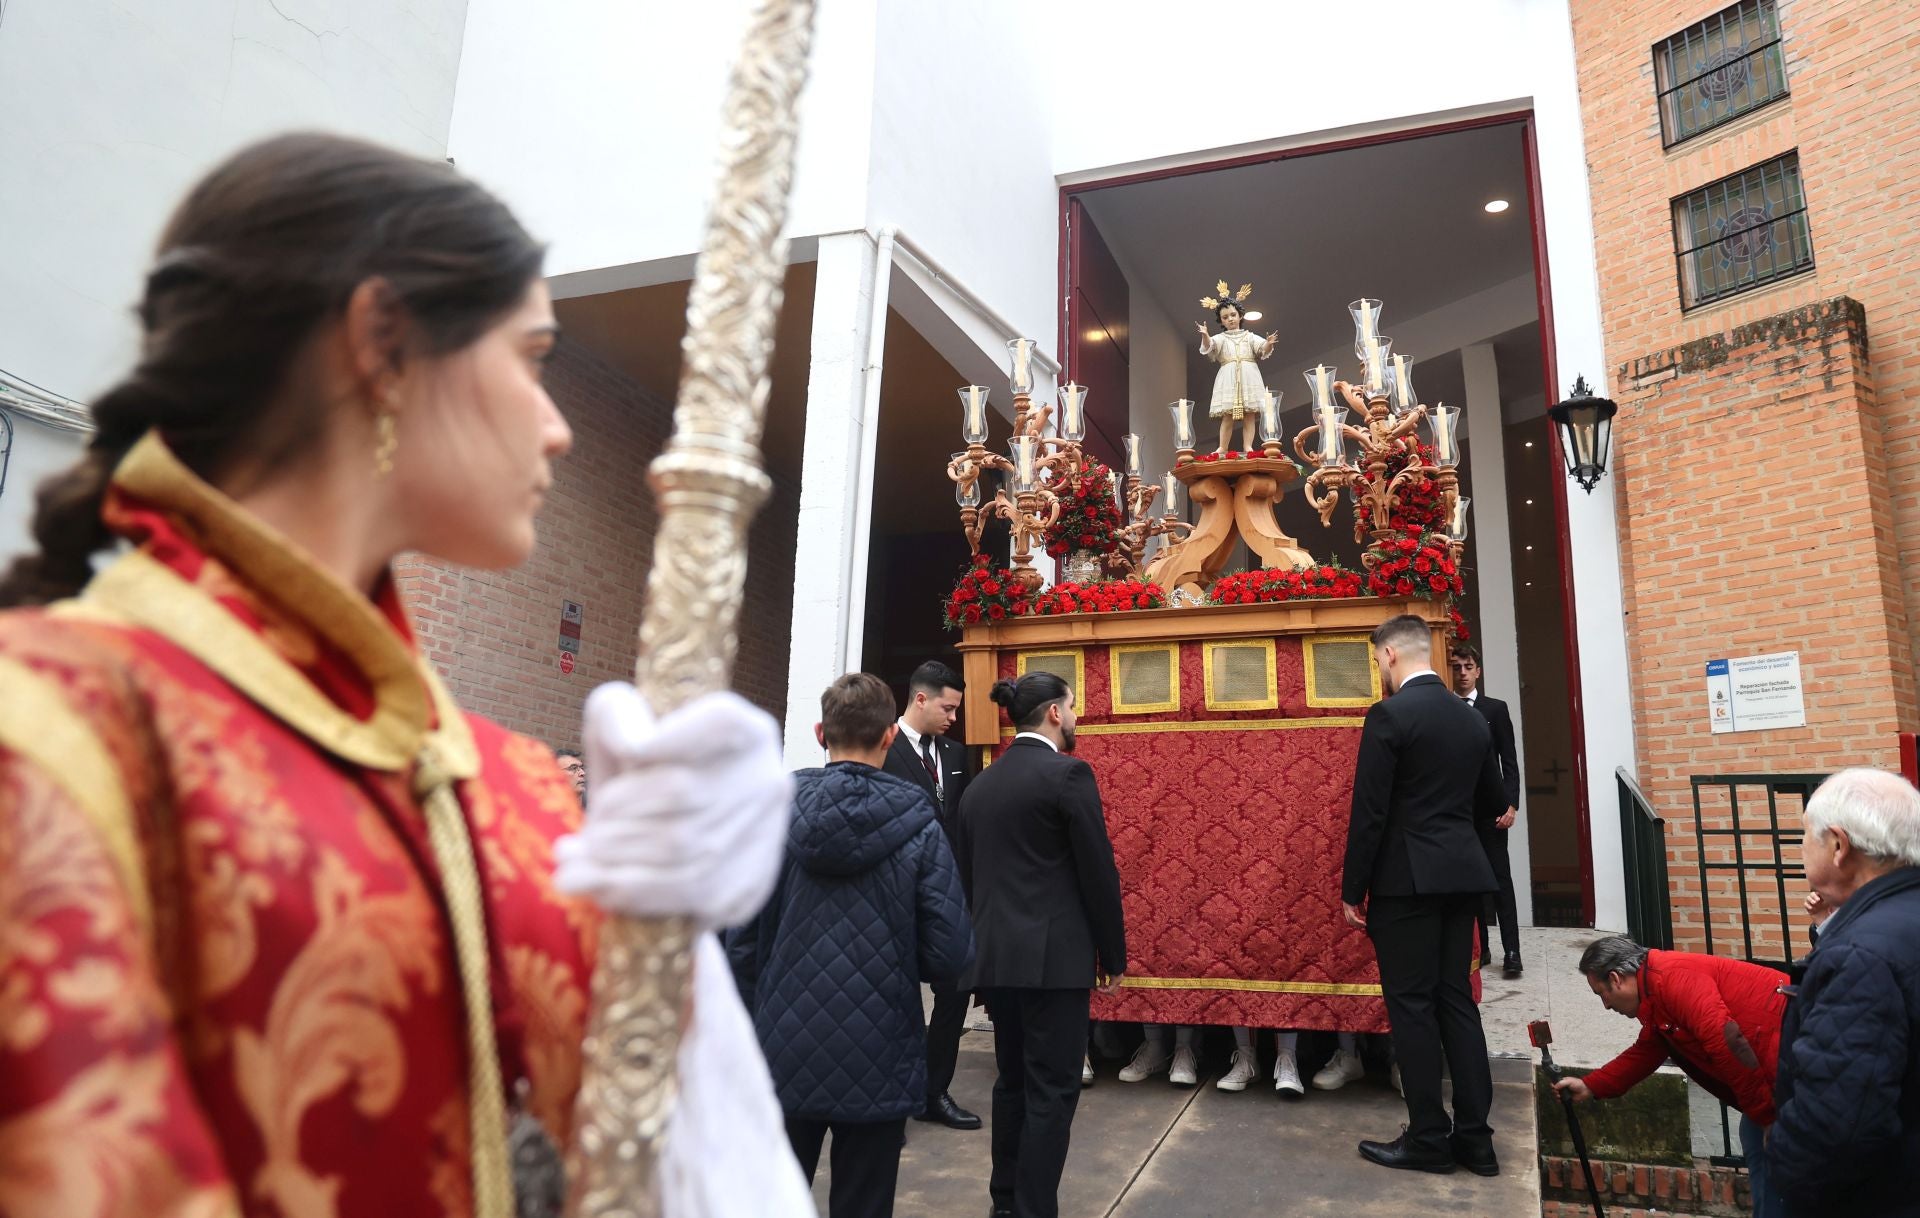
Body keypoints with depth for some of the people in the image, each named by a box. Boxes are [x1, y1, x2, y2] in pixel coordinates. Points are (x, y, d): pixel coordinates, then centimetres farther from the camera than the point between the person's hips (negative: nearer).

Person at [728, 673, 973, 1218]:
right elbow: (951, 954, -11)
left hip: (783, 1057, 1)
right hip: (877, 1067, -1)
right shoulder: (918, 829, -9)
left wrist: (755, 1024, 11)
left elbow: (742, 942, -5)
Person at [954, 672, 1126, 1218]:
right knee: (1052, 1089, 1)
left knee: (1013, 1081, 18)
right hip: (1054, 956, -7)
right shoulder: (1069, 773, -11)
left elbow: (967, 876, 14)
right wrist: (1113, 955, -1)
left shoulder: (980, 784, 10)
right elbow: (1099, 872, -10)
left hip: (996, 955, 7)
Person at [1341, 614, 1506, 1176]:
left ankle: (1429, 1139, 10)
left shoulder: (1389, 714, -13)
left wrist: (1352, 890, -8)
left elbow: (1368, 811, -15)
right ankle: (1475, 1136, 18)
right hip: (1462, 874, 7)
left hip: (1407, 878, -7)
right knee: (1456, 1001, 13)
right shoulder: (1472, 717, 9)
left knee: (1412, 1006, 2)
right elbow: (1492, 803, 19)